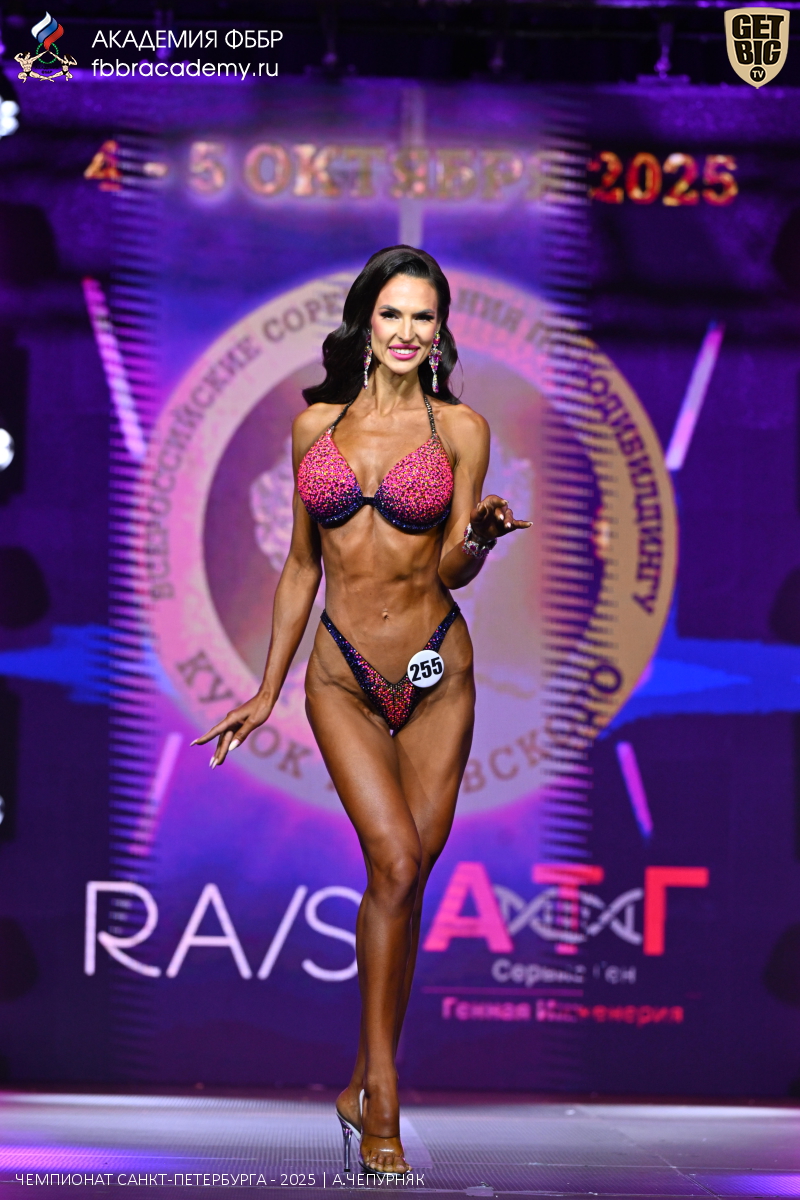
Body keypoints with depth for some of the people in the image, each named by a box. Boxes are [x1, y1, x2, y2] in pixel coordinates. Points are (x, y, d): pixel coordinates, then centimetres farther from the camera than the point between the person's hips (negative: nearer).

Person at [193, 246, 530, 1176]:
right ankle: (382, 1103, -9)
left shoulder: (460, 428, 2)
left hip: (435, 670, 0)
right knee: (395, 862, -16)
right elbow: (302, 563, 14)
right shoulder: (316, 425, 7)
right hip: (342, 676, 0)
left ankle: (364, 1085, 15)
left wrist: (480, 535, -25)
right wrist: (265, 691, 15)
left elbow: (453, 568, -2)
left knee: (407, 875, 0)